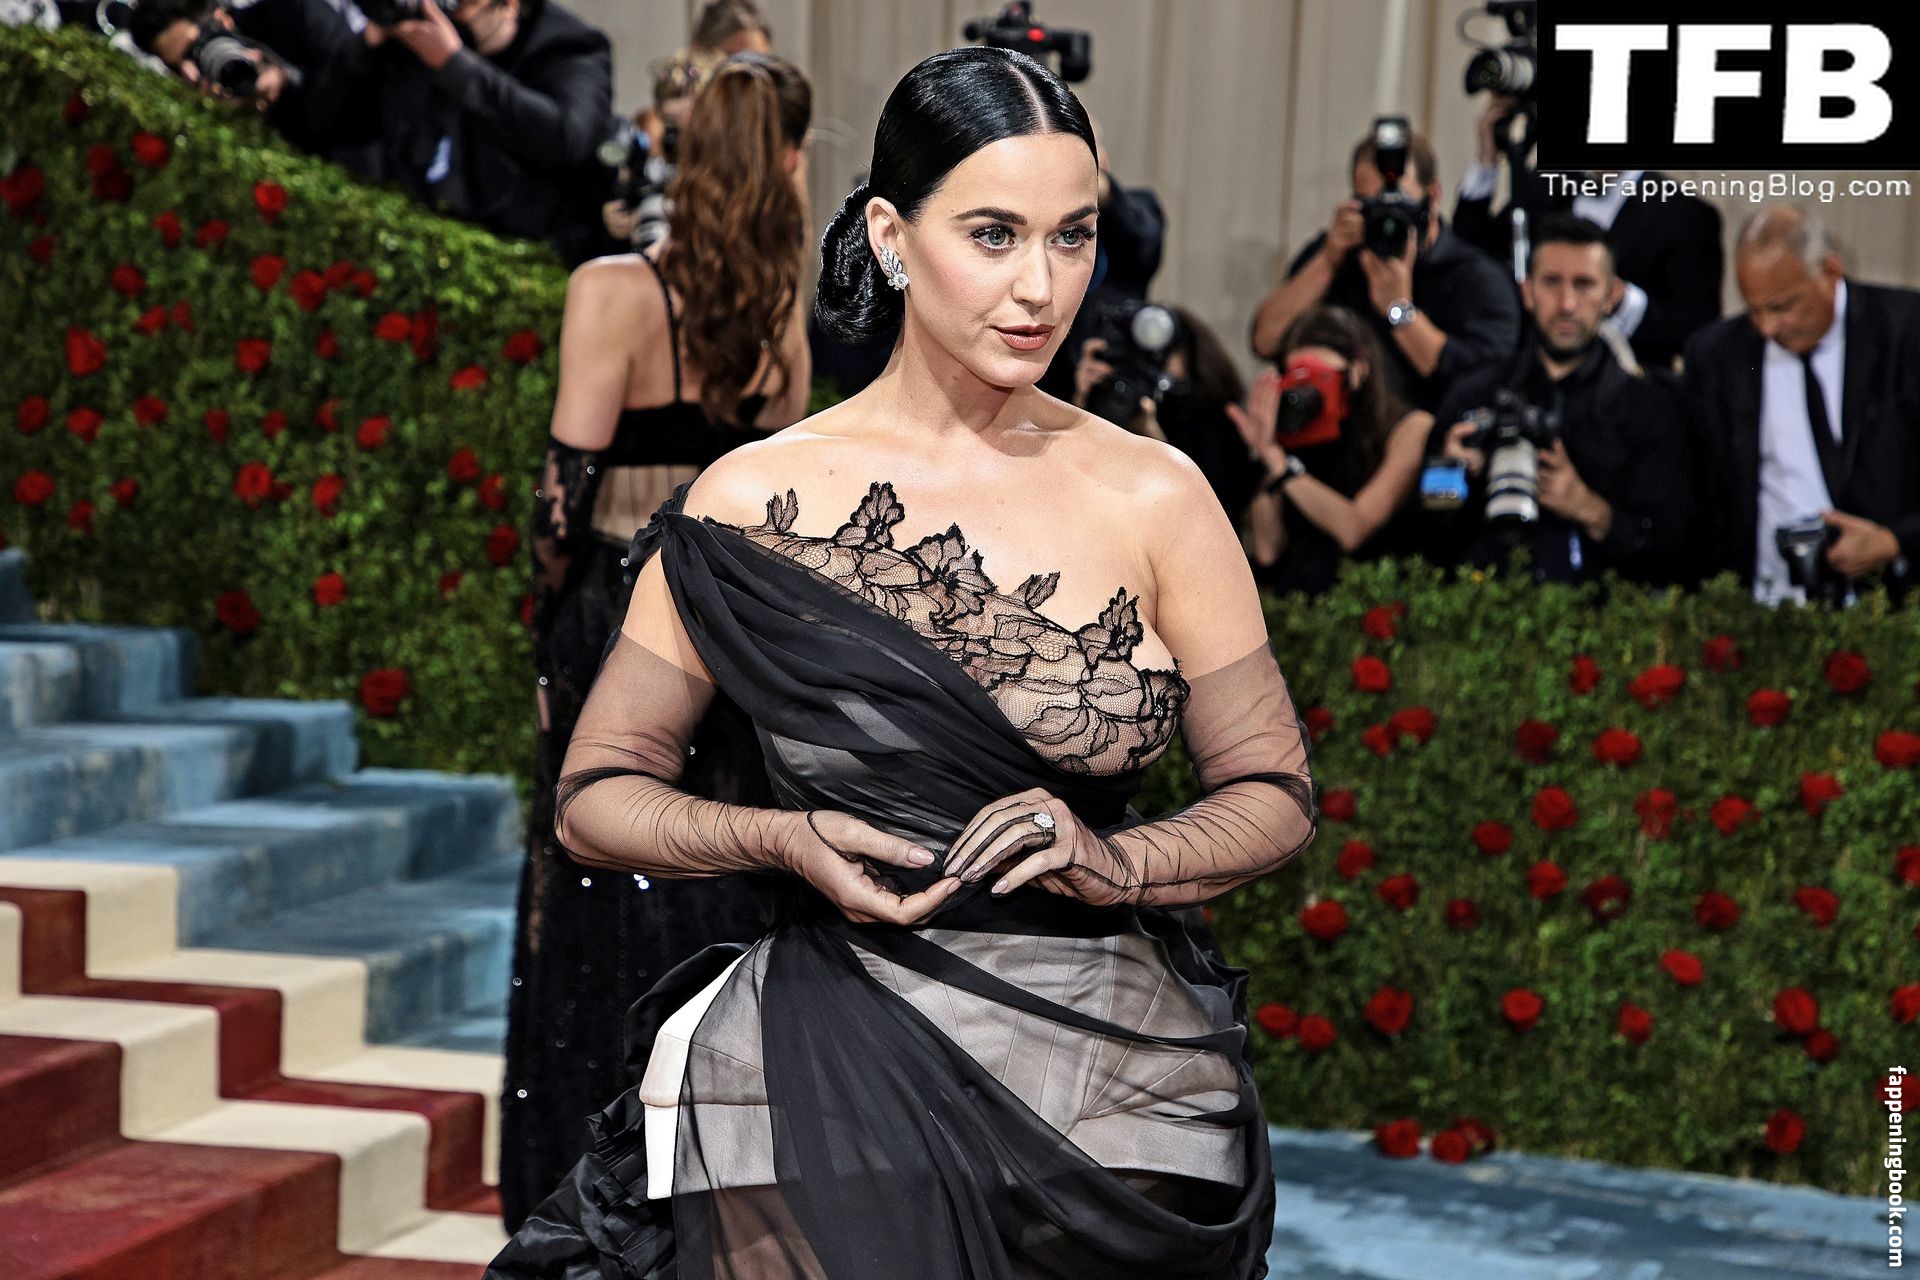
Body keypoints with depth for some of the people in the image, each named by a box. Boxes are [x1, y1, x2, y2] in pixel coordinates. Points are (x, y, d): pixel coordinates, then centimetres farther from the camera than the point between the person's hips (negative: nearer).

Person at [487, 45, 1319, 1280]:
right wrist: (784, 840, -14)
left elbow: (1276, 795, 5)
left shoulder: (1153, 496, -1)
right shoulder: (754, 504, -2)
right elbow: (597, 798, 3)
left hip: (1117, 1075, 1)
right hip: (835, 1078, -1)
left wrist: (1113, 861, -13)